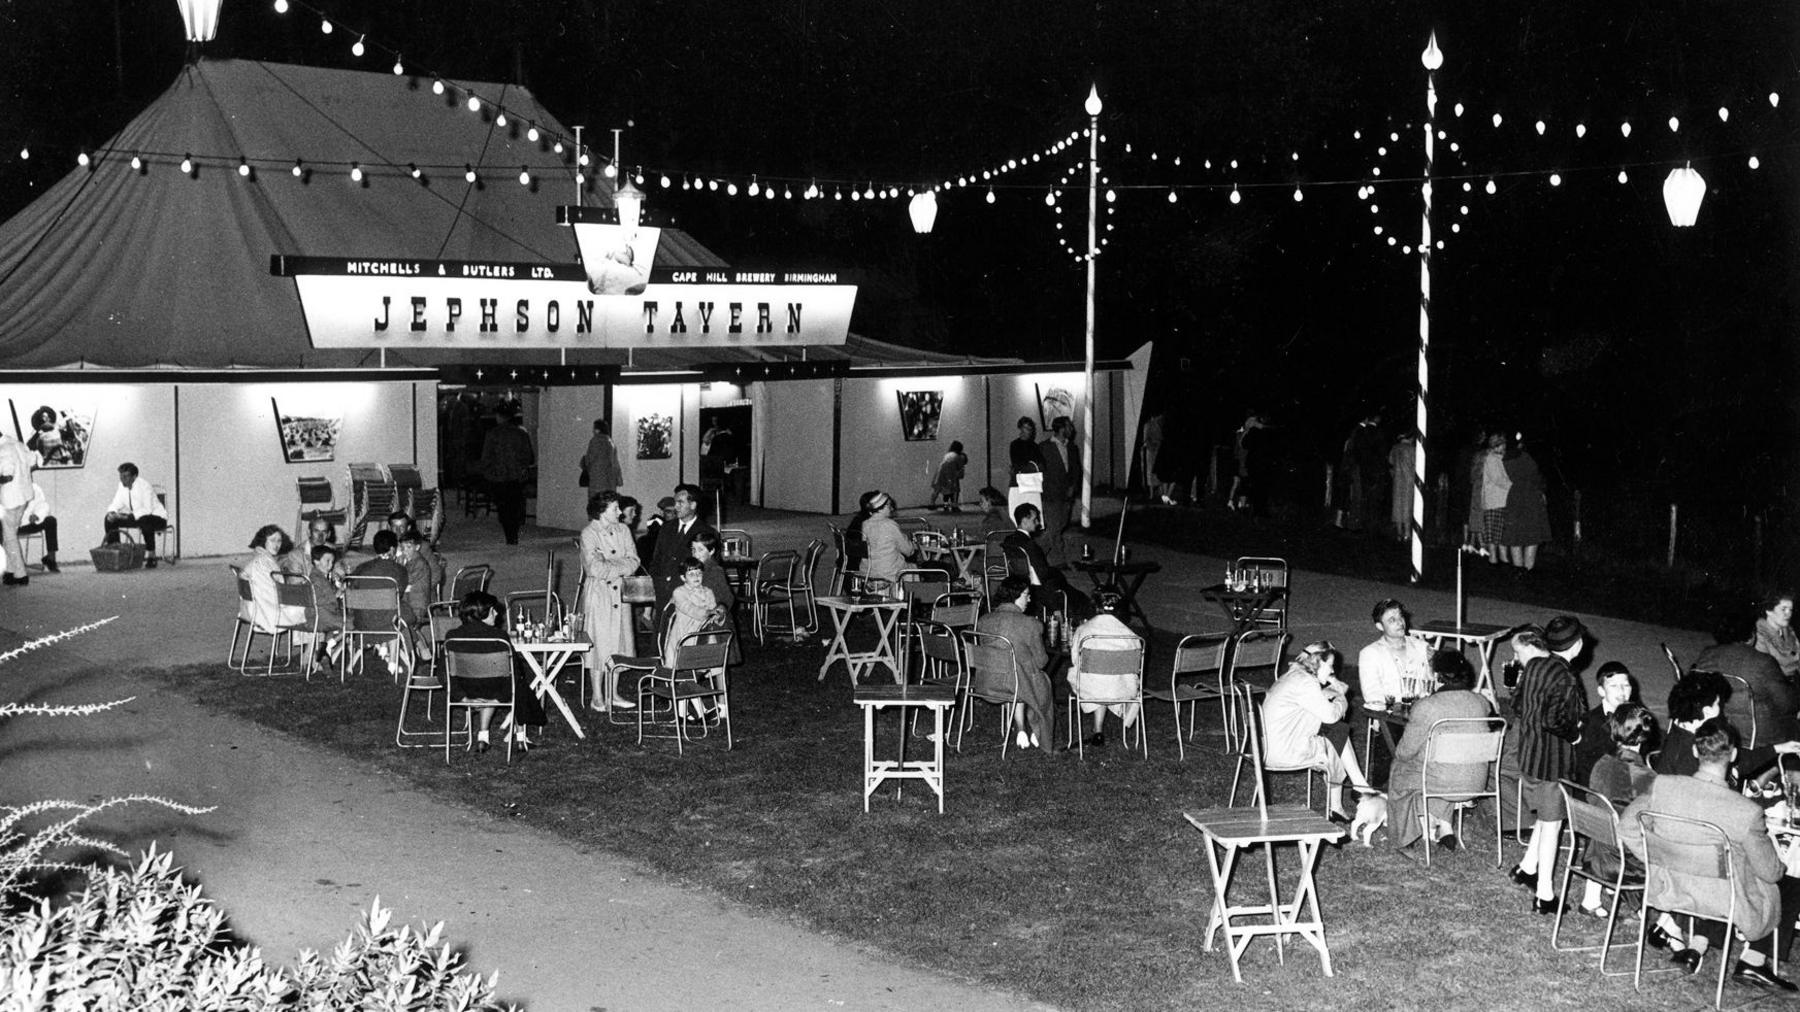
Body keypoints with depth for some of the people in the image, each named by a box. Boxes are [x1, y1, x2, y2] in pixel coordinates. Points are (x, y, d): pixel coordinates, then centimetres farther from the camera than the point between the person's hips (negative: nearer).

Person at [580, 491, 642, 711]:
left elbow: (634, 561, 3)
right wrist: (621, 567, -9)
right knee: (598, 643, -2)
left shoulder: (622, 531, 9)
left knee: (619, 643, 8)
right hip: (597, 592, -6)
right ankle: (597, 697, 5)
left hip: (619, 592, 6)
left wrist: (611, 567, -13)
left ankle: (613, 694, 18)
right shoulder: (589, 533, -9)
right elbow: (594, 567, -18)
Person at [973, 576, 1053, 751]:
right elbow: (1040, 661, -7)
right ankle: (1035, 734, 39)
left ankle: (1021, 731, 33)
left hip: (985, 684, 4)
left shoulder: (982, 621, -2)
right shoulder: (1030, 624, -15)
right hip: (1016, 684, -4)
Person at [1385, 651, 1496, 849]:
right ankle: (1445, 826, 25)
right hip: (1475, 782, 5)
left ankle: (1428, 823, 32)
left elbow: (1405, 752, -11)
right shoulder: (1482, 702, -2)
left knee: (1400, 768, 24)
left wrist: (1398, 752, 14)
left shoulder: (1425, 706, -18)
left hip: (1441, 781, -5)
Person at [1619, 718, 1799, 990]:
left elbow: (1626, 828, -5)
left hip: (1673, 891, 4)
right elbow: (1770, 871, -14)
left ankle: (1695, 946, 22)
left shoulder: (1662, 786, -19)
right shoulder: (1746, 812, -28)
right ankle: (1752, 962, 21)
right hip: (1729, 904, -4)